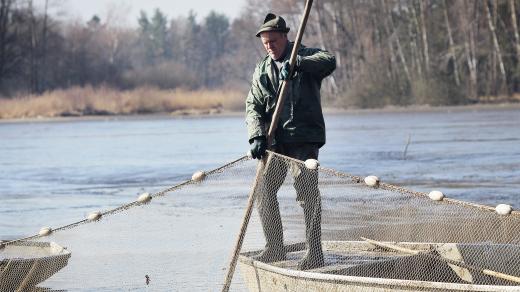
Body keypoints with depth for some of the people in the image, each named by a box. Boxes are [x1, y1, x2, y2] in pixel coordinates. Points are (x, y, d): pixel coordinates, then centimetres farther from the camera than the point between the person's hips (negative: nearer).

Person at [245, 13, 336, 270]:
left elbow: (329, 61, -21)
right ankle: (275, 248, 19)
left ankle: (314, 253, -6)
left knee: (307, 193, -11)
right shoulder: (262, 70, 14)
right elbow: (253, 106, 6)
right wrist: (257, 136, -11)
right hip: (275, 140, 6)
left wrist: (297, 64, -34)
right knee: (263, 190, 6)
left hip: (304, 138, -6)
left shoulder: (306, 56, 2)